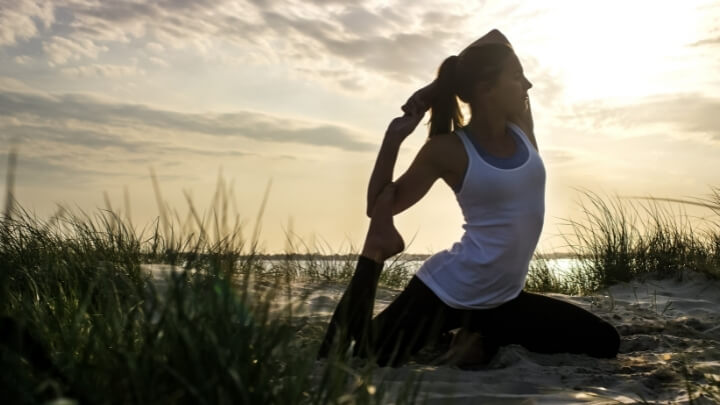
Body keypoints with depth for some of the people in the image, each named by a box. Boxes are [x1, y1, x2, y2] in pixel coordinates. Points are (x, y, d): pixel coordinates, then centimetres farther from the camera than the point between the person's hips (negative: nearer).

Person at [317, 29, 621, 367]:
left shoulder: (521, 130, 3)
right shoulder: (449, 149, -12)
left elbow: (497, 39, 13)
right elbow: (381, 206, -6)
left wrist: (435, 89, 3)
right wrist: (394, 136, -15)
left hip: (502, 299, 6)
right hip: (446, 292, -6)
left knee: (604, 343, 5)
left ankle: (484, 343, 10)